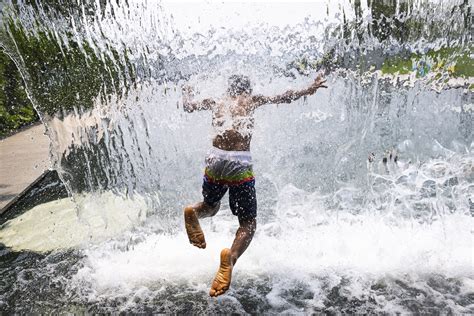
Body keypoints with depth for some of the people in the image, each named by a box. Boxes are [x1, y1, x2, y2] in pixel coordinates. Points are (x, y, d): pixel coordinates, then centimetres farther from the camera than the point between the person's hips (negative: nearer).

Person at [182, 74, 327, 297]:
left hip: (215, 159, 3)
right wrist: (309, 90, 34)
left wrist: (187, 93, 52)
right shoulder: (252, 100, 16)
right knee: (248, 223, 7)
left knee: (210, 206, 30)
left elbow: (187, 106, 31)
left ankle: (193, 212, -5)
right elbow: (285, 98, 19)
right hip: (240, 163, -3)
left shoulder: (216, 102, 21)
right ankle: (230, 257, -24)